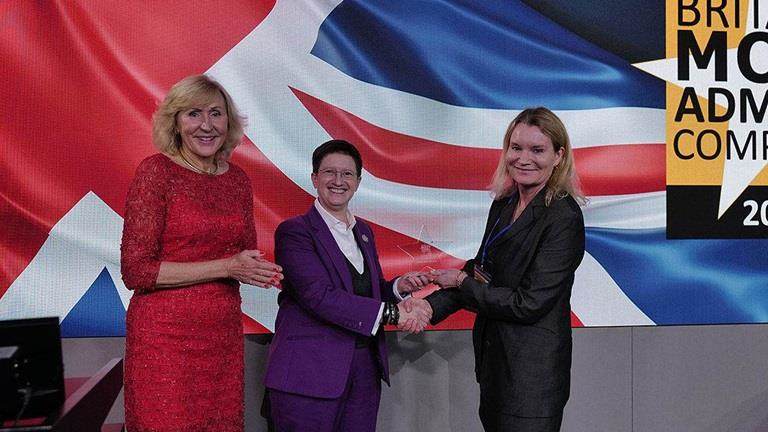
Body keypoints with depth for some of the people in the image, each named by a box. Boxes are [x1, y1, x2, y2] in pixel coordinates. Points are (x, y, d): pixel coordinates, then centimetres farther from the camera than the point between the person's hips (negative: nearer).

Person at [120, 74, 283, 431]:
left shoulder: (238, 180, 9)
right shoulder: (156, 171, -7)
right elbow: (136, 271, -12)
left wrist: (262, 272, -4)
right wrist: (224, 267, -15)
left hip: (224, 334, 5)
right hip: (165, 335, -5)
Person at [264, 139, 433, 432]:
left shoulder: (363, 232, 15)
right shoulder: (294, 231, -7)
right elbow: (319, 296, -19)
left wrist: (399, 287, -2)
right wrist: (392, 312, -20)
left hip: (365, 370, 6)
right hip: (308, 374, -6)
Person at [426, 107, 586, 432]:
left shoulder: (564, 218, -18)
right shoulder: (504, 204, 6)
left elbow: (529, 304, -21)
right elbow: (481, 271, 10)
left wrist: (462, 283, -9)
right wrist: (430, 306, -6)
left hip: (534, 371, -7)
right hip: (493, 356, 7)